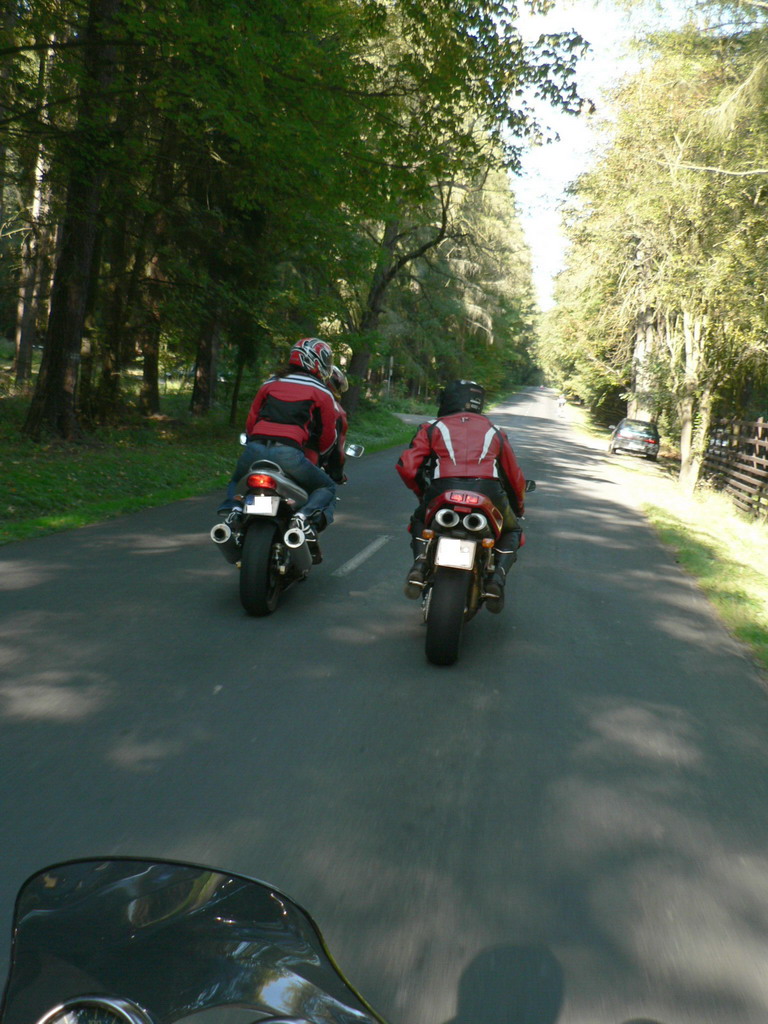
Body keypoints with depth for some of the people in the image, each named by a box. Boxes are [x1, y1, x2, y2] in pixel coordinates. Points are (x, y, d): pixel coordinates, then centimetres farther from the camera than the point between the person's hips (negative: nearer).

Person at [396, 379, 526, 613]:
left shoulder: (432, 428, 21)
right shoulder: (494, 431, 27)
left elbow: (406, 466, 10)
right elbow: (515, 475, 30)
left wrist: (422, 493, 29)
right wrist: (519, 507, 49)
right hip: (488, 492, 0)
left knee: (419, 521, 33)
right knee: (512, 533, 29)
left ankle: (420, 562, 3)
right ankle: (497, 576, 0)